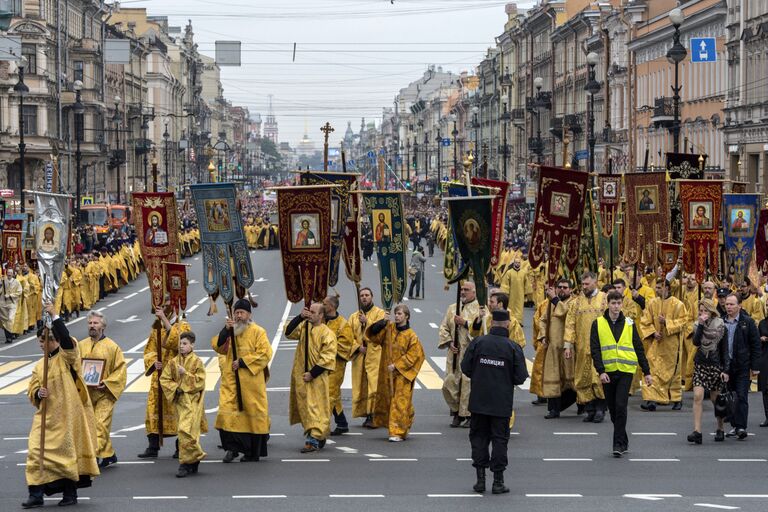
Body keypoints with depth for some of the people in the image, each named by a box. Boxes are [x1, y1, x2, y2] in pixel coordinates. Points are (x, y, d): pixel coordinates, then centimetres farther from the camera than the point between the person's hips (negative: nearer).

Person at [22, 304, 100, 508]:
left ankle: (70, 493, 14)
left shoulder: (67, 358, -4)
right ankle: (36, 494, -2)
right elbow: (32, 391, 13)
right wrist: (38, 394, -12)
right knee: (37, 452, -4)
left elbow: (67, 341, -25)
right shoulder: (40, 366, 11)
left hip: (67, 415, -5)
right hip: (46, 416, 5)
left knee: (68, 451, 2)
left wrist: (54, 316, -28)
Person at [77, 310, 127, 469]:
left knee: (100, 425, -13)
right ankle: (109, 455, 23)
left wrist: (106, 384, -16)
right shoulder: (81, 346, 8)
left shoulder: (112, 347, -3)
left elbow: (120, 370, -4)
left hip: (104, 394, -5)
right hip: (85, 393, 5)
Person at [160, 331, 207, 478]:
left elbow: (200, 381, -9)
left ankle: (186, 463, -10)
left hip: (192, 401, -5)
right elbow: (164, 379, 8)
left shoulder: (197, 362, -4)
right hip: (179, 401, 5)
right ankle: (194, 460, 21)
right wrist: (175, 387, -6)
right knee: (185, 431, 8)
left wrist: (185, 374, -15)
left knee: (186, 430, -15)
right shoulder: (173, 362, 8)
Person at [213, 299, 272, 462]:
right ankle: (232, 447, -6)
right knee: (227, 411, -10)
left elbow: (265, 353, -11)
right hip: (230, 380, 4)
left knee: (253, 413, 2)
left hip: (251, 381, -4)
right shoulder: (229, 331, 13)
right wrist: (225, 330, -14)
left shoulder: (257, 332, -2)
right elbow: (217, 347, 1)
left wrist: (243, 362, -15)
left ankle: (253, 453, 12)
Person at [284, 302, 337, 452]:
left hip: (316, 378, -6)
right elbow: (289, 333, -6)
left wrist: (312, 373, -17)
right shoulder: (304, 326, 7)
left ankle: (314, 440, -11)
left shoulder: (327, 333, -10)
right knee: (304, 406, 13)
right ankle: (319, 437, 25)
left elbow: (327, 358, -14)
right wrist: (300, 317, -15)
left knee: (315, 408, -7)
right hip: (300, 375, 6)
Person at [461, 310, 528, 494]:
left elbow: (465, 368, -2)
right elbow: (520, 377, -8)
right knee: (499, 439, 6)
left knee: (478, 437, 12)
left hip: (478, 401, 1)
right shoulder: (513, 348, -9)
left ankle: (480, 479, 11)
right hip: (502, 403, -1)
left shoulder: (477, 342, -6)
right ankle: (498, 482, 6)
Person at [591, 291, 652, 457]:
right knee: (613, 409, 8)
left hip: (625, 370, -1)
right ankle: (623, 442, 23)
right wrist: (601, 371, -13)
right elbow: (595, 349, -2)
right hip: (608, 372, 1)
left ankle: (619, 444, -11)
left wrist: (647, 372, 9)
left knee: (620, 406, -14)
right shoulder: (598, 324, 4)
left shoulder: (629, 324, 7)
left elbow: (639, 348, 11)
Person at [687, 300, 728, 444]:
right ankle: (697, 432, -17)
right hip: (700, 365, 2)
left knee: (716, 399, 7)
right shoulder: (698, 325, 4)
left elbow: (724, 349, -2)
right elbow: (696, 342, -14)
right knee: (697, 396, -13)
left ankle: (720, 429, 26)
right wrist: (701, 324, -18)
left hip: (715, 365, -2)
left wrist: (725, 370, -6)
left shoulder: (720, 326, -3)